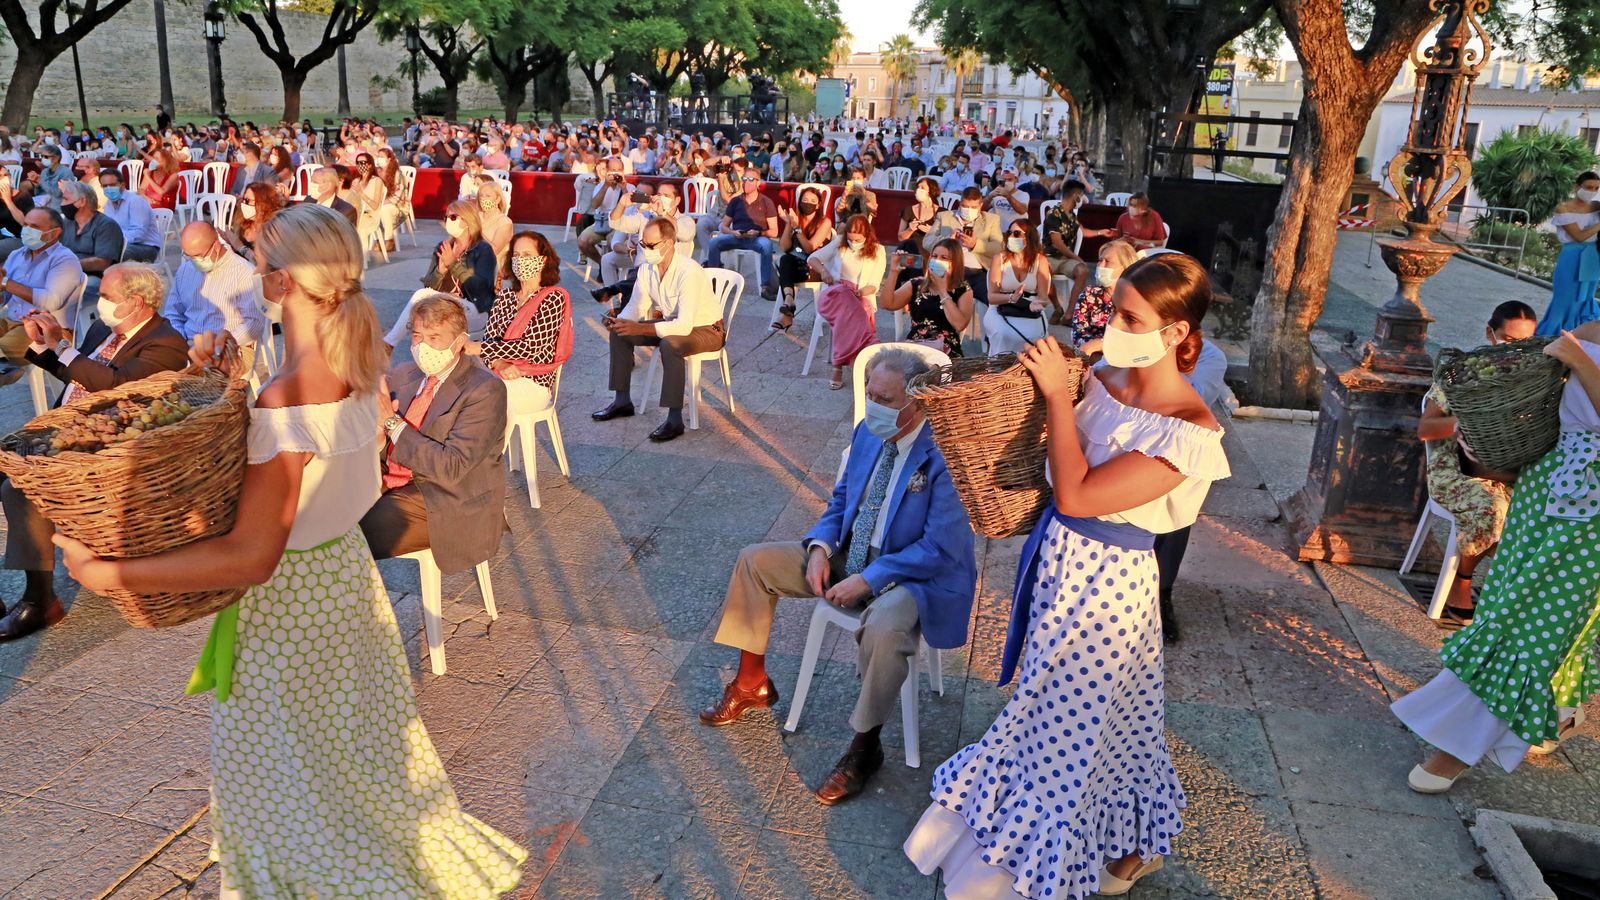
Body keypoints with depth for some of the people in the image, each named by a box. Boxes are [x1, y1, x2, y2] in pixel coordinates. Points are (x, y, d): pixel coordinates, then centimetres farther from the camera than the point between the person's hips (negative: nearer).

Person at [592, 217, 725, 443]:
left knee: (670, 345, -38)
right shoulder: (648, 269, -6)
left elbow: (684, 325, -37)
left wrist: (640, 328, -39)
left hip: (706, 329, -8)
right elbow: (636, 307, 1)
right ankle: (622, 401, 11)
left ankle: (675, 420, -29)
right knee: (620, 333, -1)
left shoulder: (689, 271, -31)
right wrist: (618, 321, -22)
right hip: (672, 323, 8)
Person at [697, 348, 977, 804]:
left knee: (883, 628, -39)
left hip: (918, 574, -7)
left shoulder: (944, 456, -23)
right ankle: (752, 683, 19)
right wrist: (820, 547, -7)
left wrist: (868, 580, -26)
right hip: (851, 556, 8)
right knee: (755, 560, 2)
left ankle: (865, 747, -13)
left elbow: (940, 550, -24)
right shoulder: (868, 432, -1)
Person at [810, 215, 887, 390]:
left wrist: (860, 292, -18)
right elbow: (812, 258, 13)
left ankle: (839, 366, -40)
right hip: (833, 295, 0)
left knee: (848, 315, -40)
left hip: (861, 298, 0)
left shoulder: (877, 251, 8)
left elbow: (874, 285, 4)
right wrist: (823, 271, -9)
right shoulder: (839, 243, 10)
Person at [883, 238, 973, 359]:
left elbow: (959, 325, -12)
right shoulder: (915, 285, 14)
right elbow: (888, 305, 0)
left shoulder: (963, 291, 6)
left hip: (947, 353, -2)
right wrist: (893, 271, -7)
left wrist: (943, 291, -5)